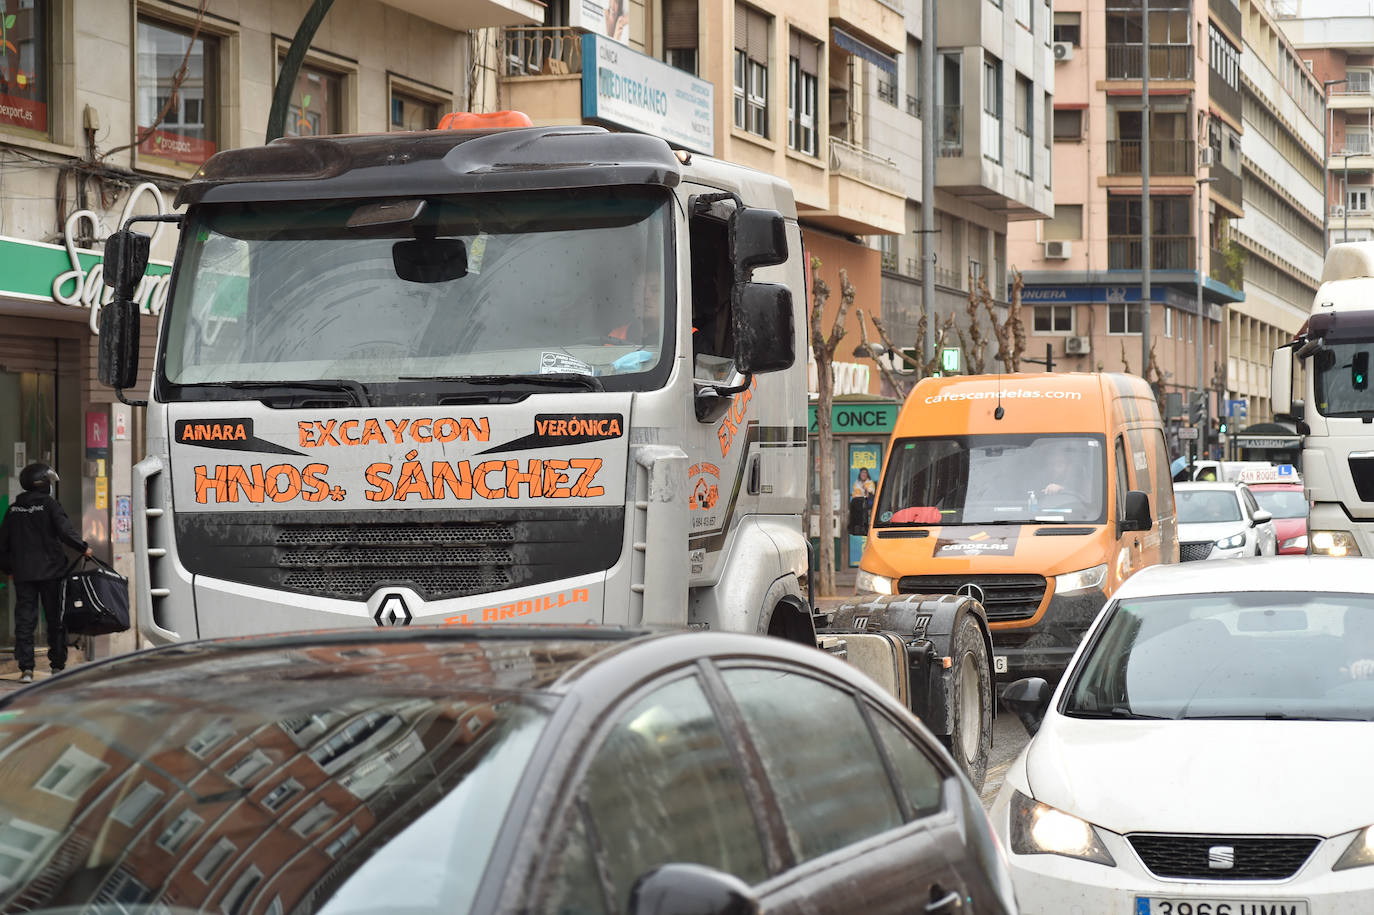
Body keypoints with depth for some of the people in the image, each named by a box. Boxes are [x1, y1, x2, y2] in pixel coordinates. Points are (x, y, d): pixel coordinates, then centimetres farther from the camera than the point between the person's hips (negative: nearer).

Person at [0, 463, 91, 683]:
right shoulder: (49, 504, -7)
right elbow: (65, 530, -16)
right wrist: (83, 548, -4)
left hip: (23, 574, 3)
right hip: (50, 572, -3)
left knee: (24, 620, 1)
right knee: (55, 619, 8)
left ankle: (26, 668, -9)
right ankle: (58, 665, 12)